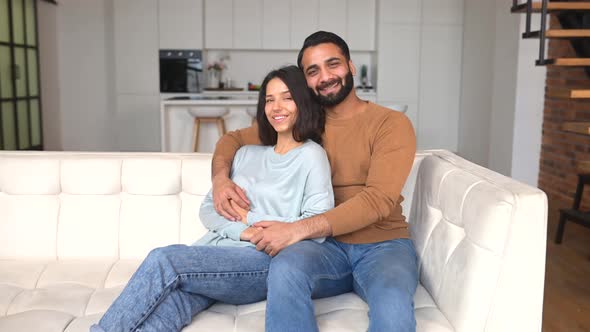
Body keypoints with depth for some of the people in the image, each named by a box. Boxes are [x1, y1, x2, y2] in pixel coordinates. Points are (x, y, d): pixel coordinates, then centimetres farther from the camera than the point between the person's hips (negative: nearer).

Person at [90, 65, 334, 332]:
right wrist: (240, 230, -4)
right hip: (217, 249, 4)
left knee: (164, 260, -28)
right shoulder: (246, 153, 22)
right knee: (168, 305, -30)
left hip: (265, 262, -4)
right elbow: (208, 209, 16)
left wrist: (249, 217, -4)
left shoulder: (311, 155, 3)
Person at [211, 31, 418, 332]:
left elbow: (378, 200, -15)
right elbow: (233, 139, 19)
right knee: (285, 268, -33)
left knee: (393, 305, -37)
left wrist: (298, 229, -23)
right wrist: (220, 178, -5)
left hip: (384, 245, -2)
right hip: (327, 245, 3)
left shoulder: (392, 123, -2)